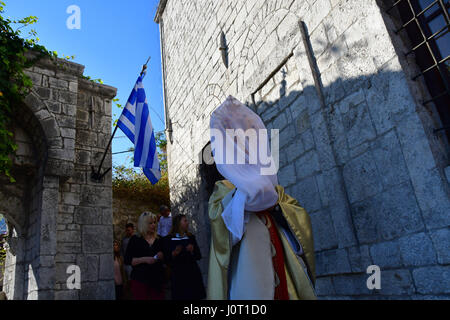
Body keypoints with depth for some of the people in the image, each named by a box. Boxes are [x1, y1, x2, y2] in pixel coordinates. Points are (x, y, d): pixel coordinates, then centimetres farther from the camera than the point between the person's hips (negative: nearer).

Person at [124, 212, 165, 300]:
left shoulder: (159, 239, 12)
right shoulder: (135, 239, 2)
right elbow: (127, 260, -4)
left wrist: (162, 256, -4)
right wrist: (144, 259, -16)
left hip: (157, 279, 3)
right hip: (139, 280, -3)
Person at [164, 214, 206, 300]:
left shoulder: (191, 237, 10)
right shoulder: (169, 239, 1)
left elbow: (199, 256, 9)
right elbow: (167, 260, -1)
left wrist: (192, 251, -9)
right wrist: (174, 253, -18)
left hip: (192, 274, 3)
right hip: (178, 275, -2)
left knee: (195, 297, 0)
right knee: (180, 297, -4)